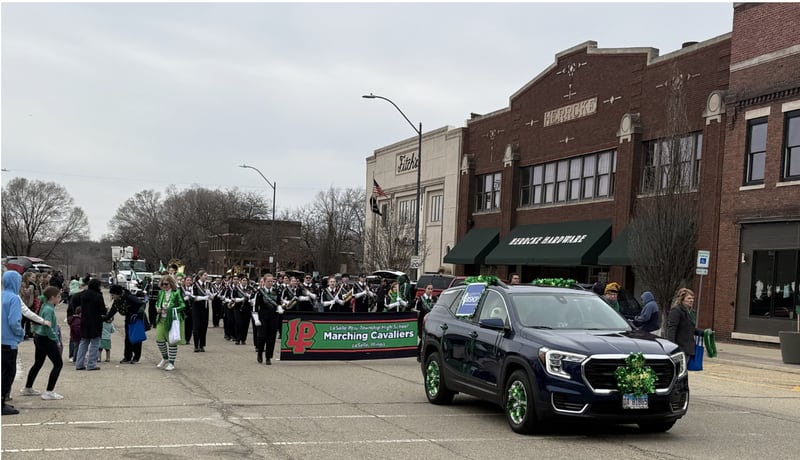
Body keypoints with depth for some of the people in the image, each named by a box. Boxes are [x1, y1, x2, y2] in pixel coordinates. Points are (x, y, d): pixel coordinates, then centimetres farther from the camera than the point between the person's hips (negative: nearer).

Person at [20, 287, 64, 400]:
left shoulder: (45, 306, 8)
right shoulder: (49, 309, -21)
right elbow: (47, 326, -27)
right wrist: (56, 339, -18)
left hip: (39, 337, 10)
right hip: (46, 339, -10)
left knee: (38, 364, 22)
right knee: (58, 364, -5)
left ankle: (27, 388, 34)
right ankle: (49, 392, -6)